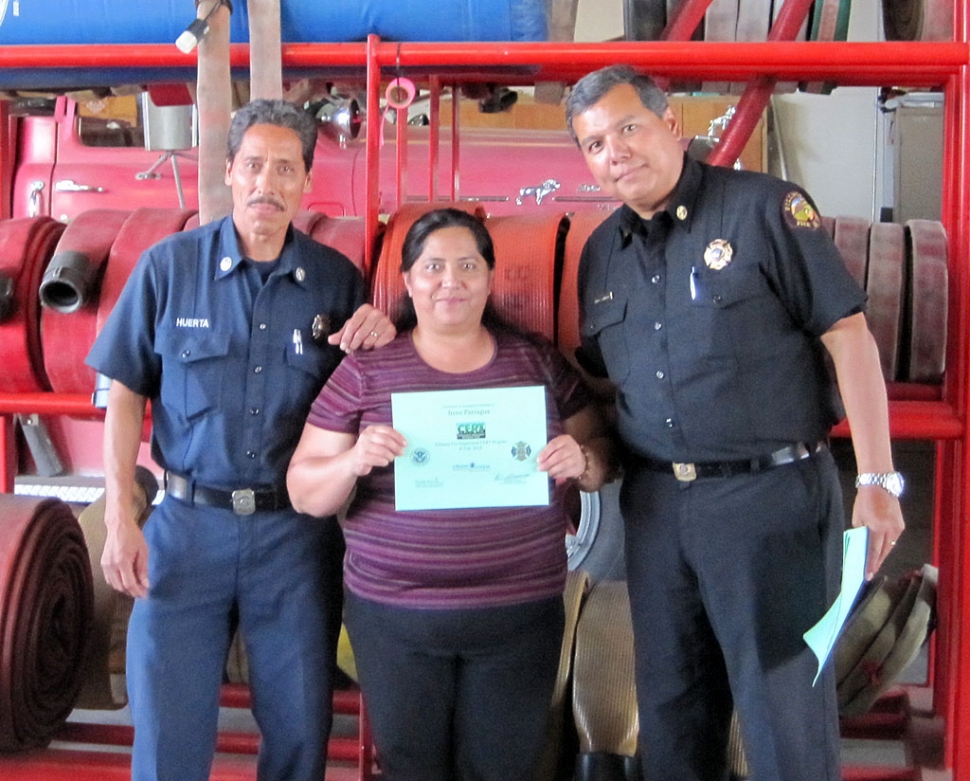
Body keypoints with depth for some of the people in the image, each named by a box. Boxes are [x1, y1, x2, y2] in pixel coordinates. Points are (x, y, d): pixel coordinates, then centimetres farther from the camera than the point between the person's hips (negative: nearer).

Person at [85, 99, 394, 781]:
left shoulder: (337, 278, 2)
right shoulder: (168, 266, -2)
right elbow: (126, 394, 0)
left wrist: (383, 333, -12)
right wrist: (120, 518, -7)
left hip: (296, 532, 1)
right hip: (187, 525, -1)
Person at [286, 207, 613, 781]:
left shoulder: (538, 361, 5)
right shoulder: (366, 370, 0)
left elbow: (601, 454, 10)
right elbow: (305, 493, 1)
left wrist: (582, 462, -12)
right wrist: (353, 462, -20)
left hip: (521, 613, 1)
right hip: (394, 616, -1)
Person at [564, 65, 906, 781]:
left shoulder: (764, 208, -7)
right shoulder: (601, 252, 11)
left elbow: (848, 336, -9)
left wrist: (878, 479, -12)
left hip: (772, 493, -5)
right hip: (654, 503, 6)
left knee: (785, 708, 3)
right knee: (670, 714, 16)